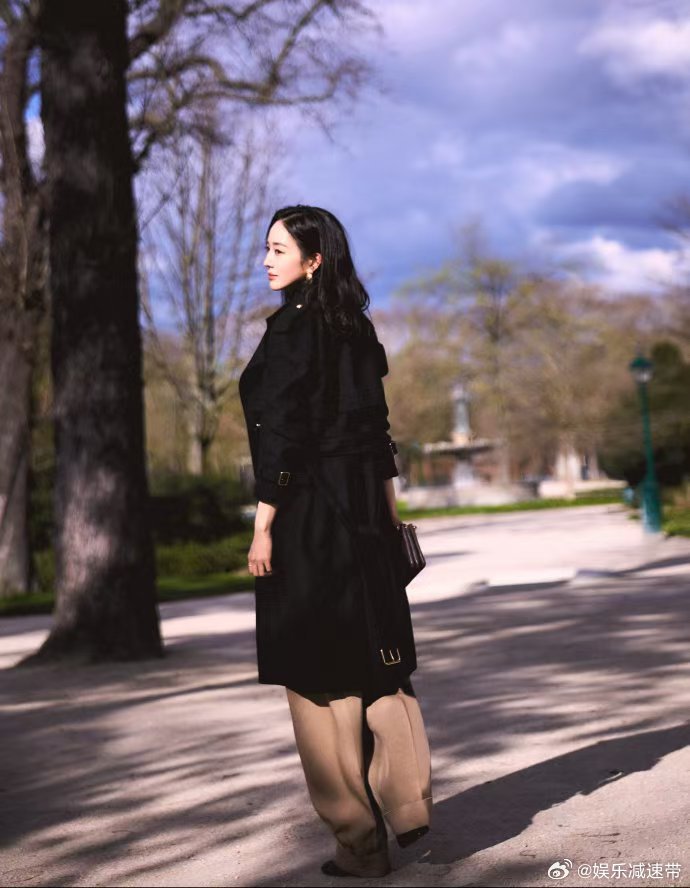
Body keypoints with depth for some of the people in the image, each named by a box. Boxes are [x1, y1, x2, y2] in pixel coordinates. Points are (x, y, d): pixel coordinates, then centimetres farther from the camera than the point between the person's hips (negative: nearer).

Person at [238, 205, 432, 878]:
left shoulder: (291, 326, -13)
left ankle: (360, 841, 7)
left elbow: (282, 433, -18)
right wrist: (388, 512, 19)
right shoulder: (356, 326, 11)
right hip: (362, 511, 8)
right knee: (374, 652, 15)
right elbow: (376, 426, 14)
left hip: (307, 514, -8)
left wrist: (263, 526, -16)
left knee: (319, 671, 1)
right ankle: (408, 806, 18)